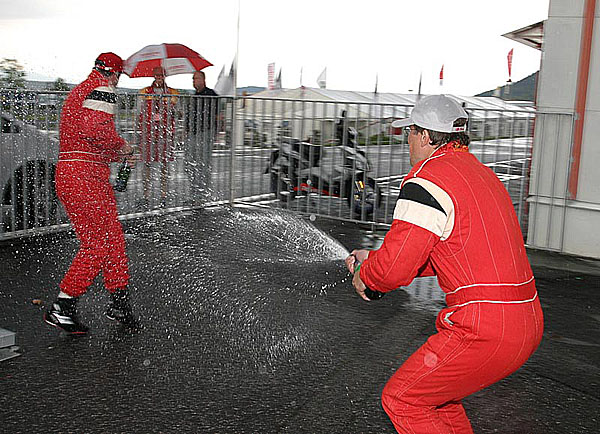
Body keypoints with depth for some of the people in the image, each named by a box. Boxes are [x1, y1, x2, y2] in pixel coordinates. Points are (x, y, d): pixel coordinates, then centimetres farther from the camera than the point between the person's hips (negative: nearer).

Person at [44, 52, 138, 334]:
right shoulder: (102, 88, -7)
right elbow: (96, 129, -24)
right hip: (83, 176, -10)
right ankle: (62, 308, 0)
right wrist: (121, 146, -7)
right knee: (96, 244, -6)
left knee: (113, 235, 12)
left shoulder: (80, 90, 25)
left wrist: (119, 156, 33)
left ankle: (119, 302, 19)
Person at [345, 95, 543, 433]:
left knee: (401, 400, 5)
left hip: (484, 333, -9)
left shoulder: (427, 180, -13)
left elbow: (394, 266, -15)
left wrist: (365, 276, 8)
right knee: (435, 391, 25)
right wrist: (373, 259, 21)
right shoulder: (483, 174, 18)